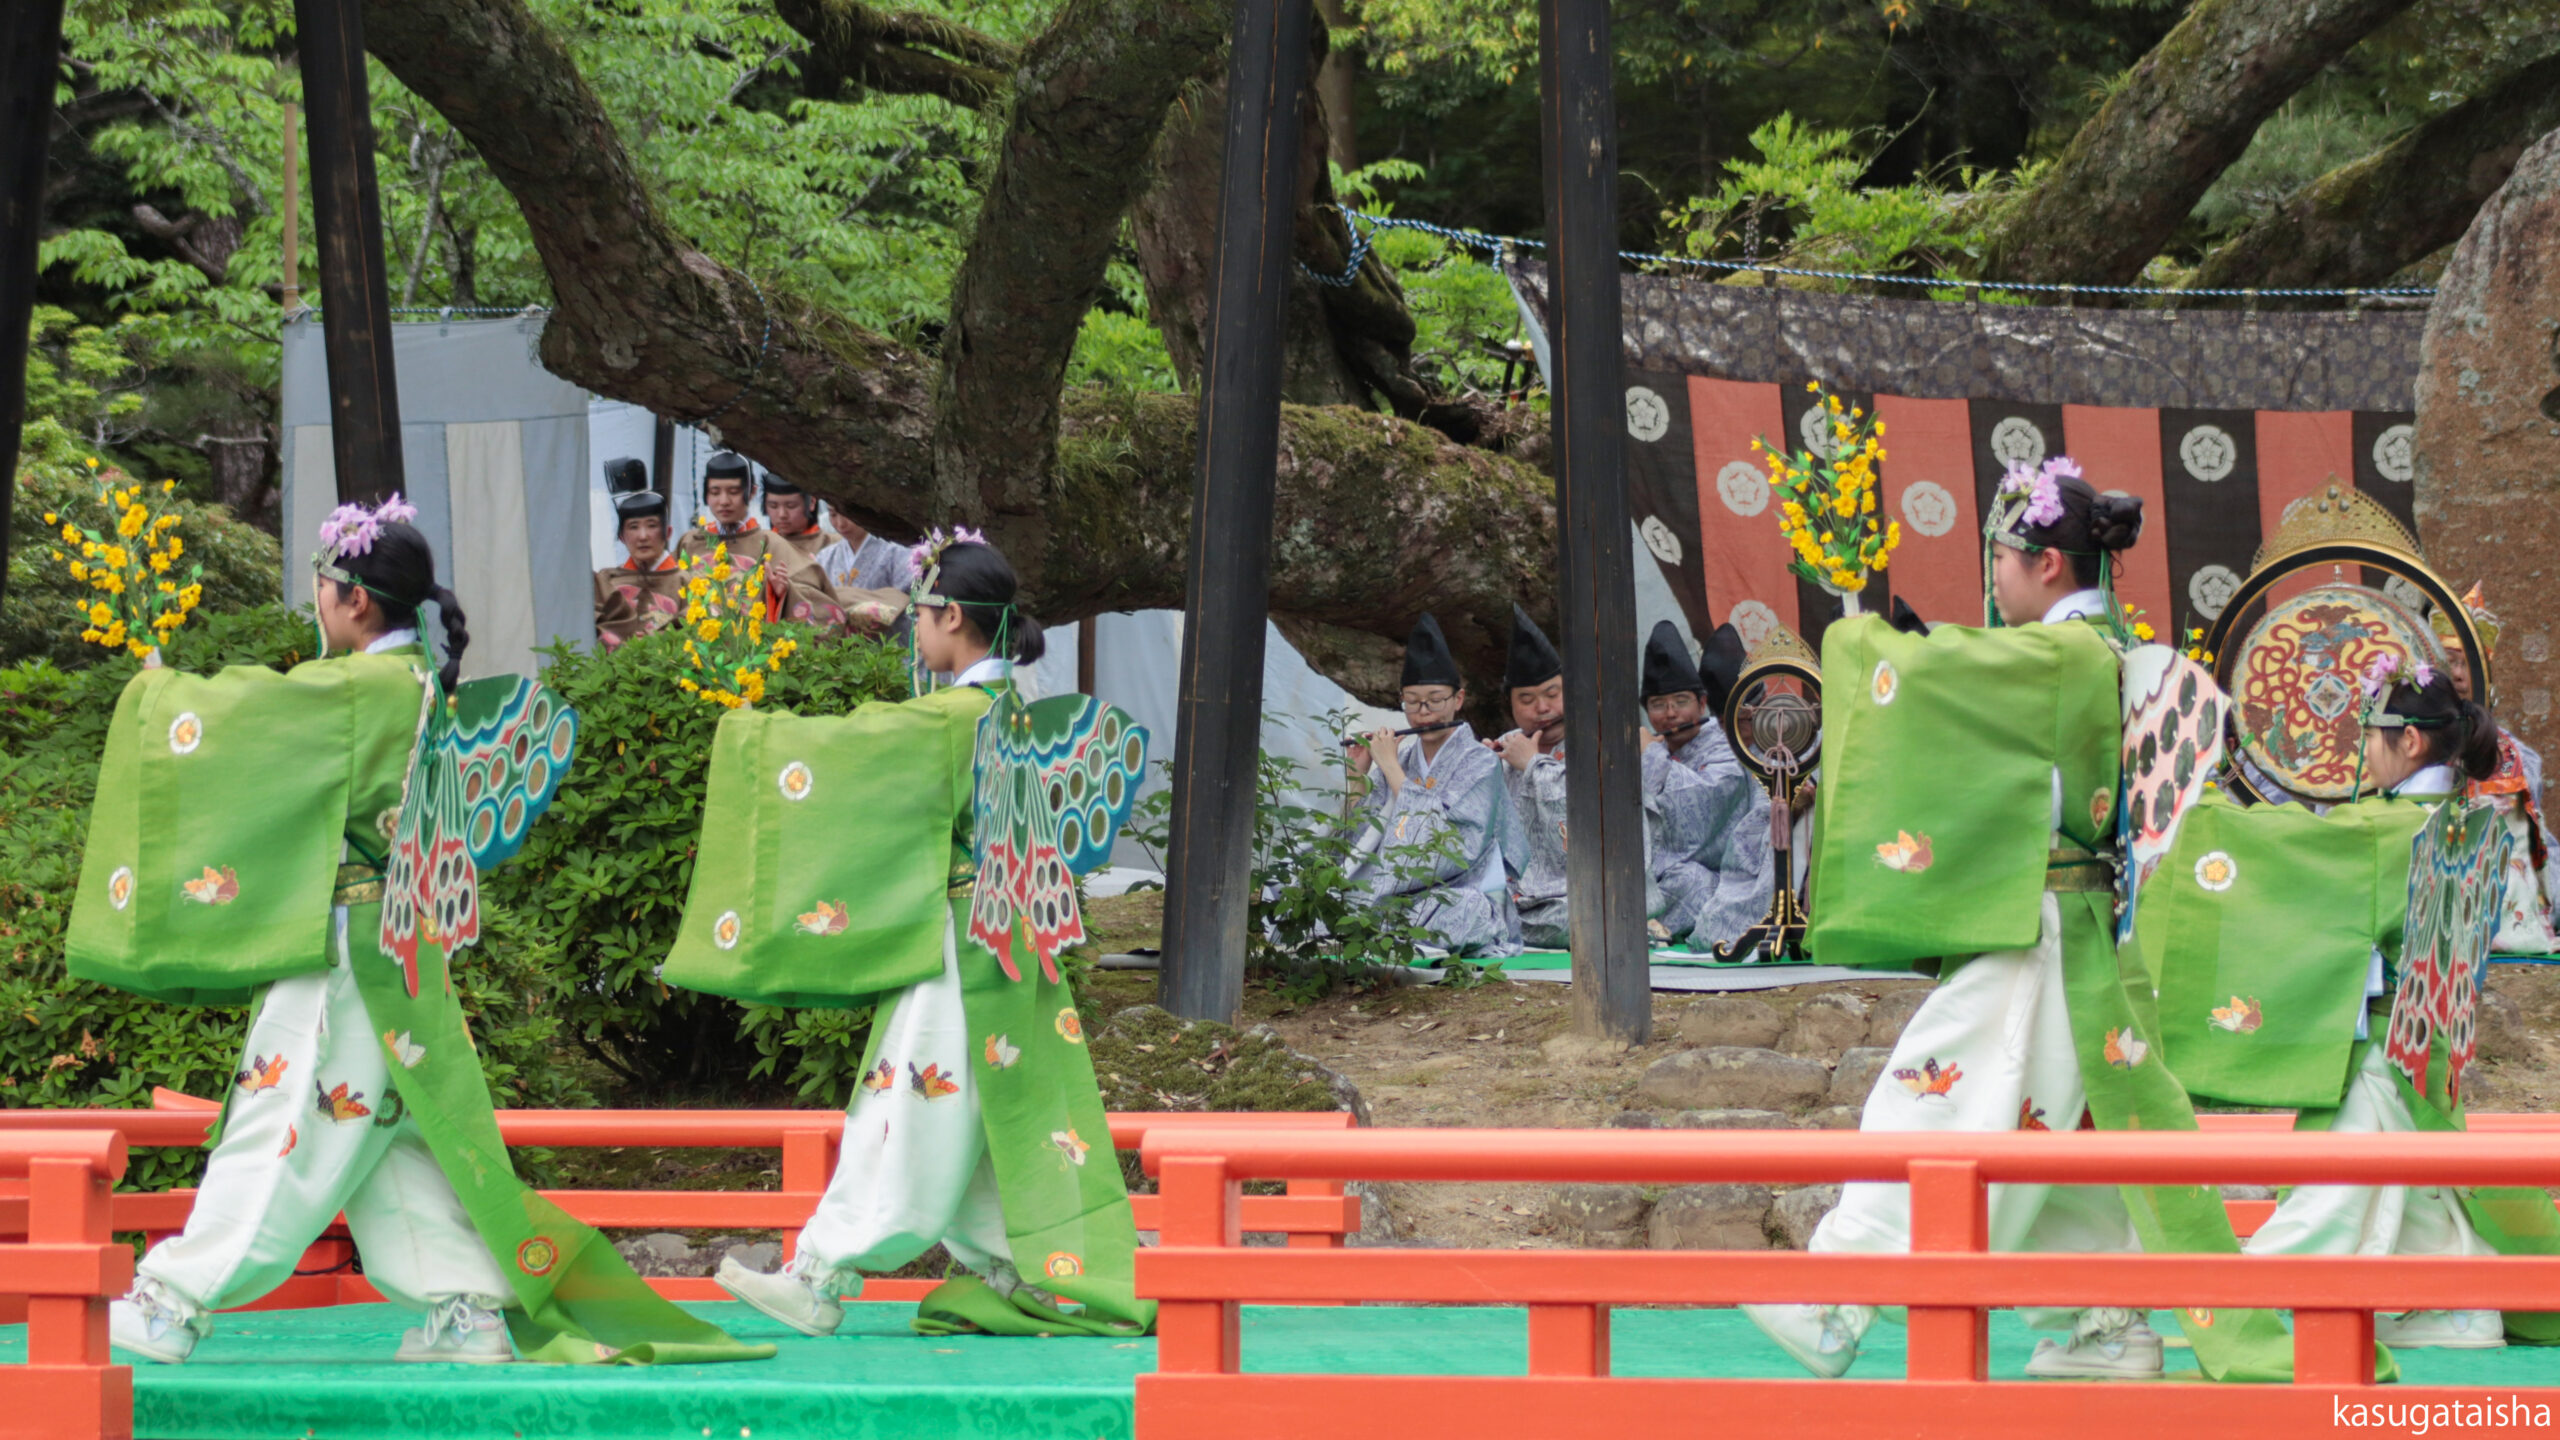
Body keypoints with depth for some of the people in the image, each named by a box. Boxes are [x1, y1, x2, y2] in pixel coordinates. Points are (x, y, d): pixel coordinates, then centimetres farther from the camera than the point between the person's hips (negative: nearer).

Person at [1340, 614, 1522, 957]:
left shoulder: (1480, 767, -2)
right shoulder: (1401, 758, 14)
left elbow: (1448, 846, -17)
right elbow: (1361, 840, 14)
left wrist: (1392, 771, -12)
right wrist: (1358, 775, 2)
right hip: (1396, 897, 4)